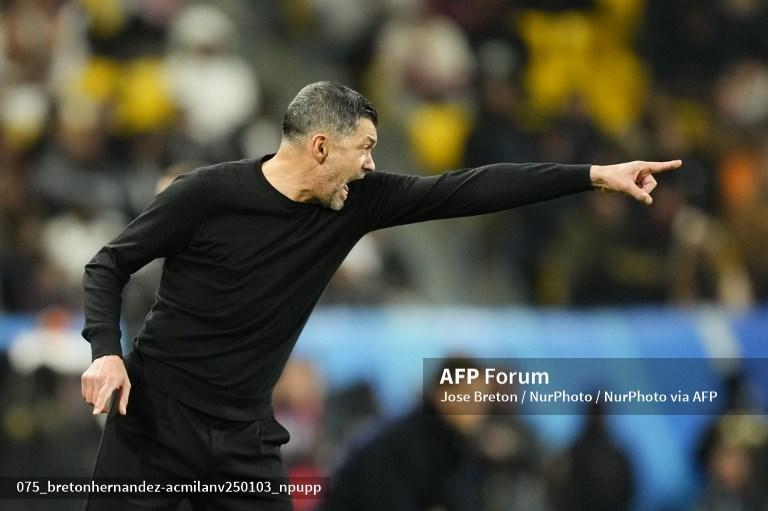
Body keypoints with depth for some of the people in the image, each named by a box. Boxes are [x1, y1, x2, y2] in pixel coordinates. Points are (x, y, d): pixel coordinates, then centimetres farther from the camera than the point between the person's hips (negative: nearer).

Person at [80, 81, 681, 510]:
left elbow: (465, 191, -2)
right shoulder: (209, 193, -13)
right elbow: (109, 264, -4)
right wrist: (106, 350, -21)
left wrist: (594, 175, -4)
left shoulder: (355, 203, 0)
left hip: (245, 434, 4)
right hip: (156, 413, -4)